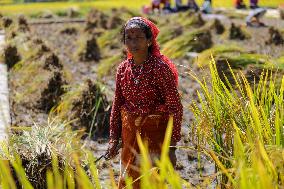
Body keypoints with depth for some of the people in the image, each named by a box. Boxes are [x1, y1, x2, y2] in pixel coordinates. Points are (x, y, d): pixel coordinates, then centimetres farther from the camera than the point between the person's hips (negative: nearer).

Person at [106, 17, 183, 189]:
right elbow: (117, 105, 9)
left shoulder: (160, 68, -14)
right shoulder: (123, 69, 1)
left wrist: (171, 146, -16)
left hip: (155, 134, -5)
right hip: (130, 134, 5)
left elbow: (175, 107, -14)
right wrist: (114, 138, 7)